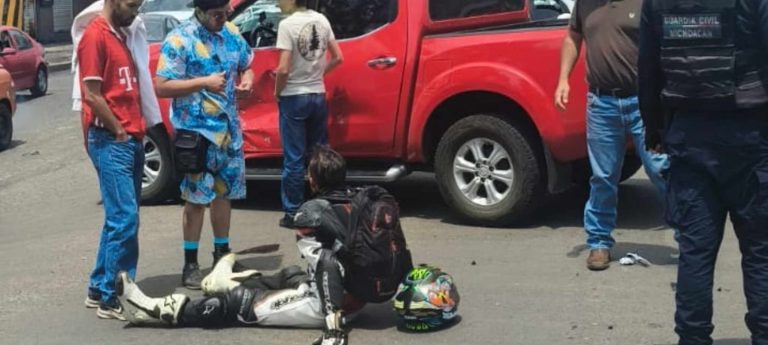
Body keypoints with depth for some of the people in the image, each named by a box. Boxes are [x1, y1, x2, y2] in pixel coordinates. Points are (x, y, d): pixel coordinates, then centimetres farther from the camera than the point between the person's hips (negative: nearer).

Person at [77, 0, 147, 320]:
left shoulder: (120, 35, 18)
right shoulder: (95, 36, -11)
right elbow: (92, 95, -16)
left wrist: (136, 129, 11)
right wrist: (118, 131, -9)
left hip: (131, 139, 9)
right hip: (111, 141, -9)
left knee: (120, 218, 11)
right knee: (124, 218, -11)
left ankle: (100, 288, 19)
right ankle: (111, 298, -4)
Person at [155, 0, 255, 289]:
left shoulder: (232, 33, 7)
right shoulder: (179, 39, -12)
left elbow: (247, 67, 20)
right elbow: (162, 87, -16)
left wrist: (246, 82, -4)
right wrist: (204, 82, -23)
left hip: (229, 129, 6)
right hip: (196, 132, -6)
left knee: (225, 192, 15)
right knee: (197, 198, -2)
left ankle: (222, 253, 29)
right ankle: (190, 263, 7)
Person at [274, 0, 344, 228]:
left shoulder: (288, 24, -16)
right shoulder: (321, 20, 4)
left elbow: (284, 69, -20)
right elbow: (338, 58, 9)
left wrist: (277, 92, -4)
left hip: (294, 98, -6)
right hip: (318, 95, 6)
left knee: (294, 158, 1)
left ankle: (293, 213, 6)